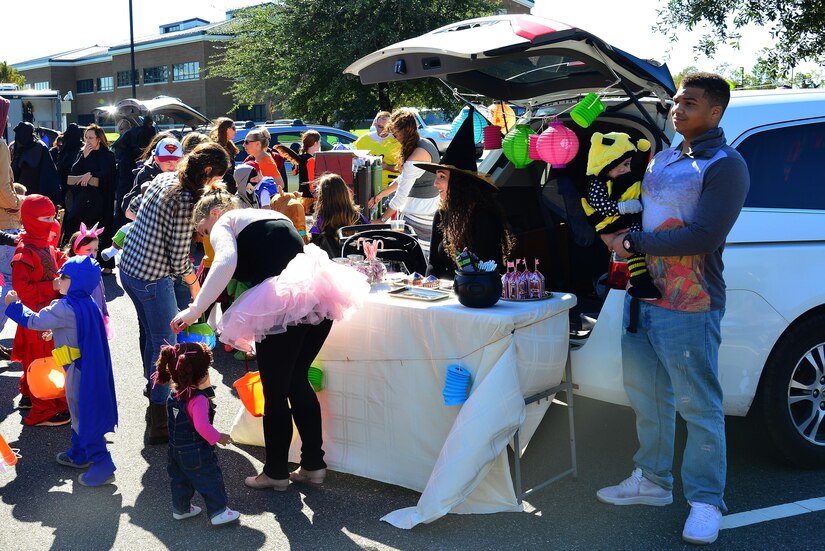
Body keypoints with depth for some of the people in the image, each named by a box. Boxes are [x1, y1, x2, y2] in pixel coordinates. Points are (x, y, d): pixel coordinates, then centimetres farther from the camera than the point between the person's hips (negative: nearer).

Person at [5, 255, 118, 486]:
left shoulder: (65, 308, -23)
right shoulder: (86, 303, 4)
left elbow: (34, 321, -14)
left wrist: (14, 305, -1)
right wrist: (54, 332, 19)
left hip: (79, 370, -9)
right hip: (92, 368, 9)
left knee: (84, 416, -1)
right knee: (80, 412, 23)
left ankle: (103, 465, 3)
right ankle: (79, 454, 38)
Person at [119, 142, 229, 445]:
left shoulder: (163, 178, 2)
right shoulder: (186, 201, -23)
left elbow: (137, 206, 19)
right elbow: (179, 261, -19)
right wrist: (195, 284, -2)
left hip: (128, 267, 9)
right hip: (153, 279, -9)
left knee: (153, 336, 25)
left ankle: (153, 393, 44)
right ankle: (159, 425, 8)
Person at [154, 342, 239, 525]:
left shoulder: (173, 397, 1)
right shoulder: (199, 400, -27)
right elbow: (202, 426, -32)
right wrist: (218, 437, -17)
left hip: (176, 450, 8)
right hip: (196, 452, -8)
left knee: (179, 479, 22)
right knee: (211, 480, 6)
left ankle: (180, 508, 36)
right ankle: (218, 512, 14)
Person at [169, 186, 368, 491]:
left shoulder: (224, 223, 7)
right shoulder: (274, 215, 29)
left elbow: (226, 262, -15)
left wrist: (194, 310, -12)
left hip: (282, 305, -7)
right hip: (320, 294, 8)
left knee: (275, 391, 9)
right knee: (297, 380, 22)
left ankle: (276, 472, 24)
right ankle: (313, 464, 28)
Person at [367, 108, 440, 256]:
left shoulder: (417, 155, -22)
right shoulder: (425, 143, 9)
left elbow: (402, 193, -20)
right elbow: (404, 178, 18)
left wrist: (382, 220, -13)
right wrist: (380, 195, 18)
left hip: (419, 215, -10)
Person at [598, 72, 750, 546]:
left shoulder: (725, 166, -9)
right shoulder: (662, 159, 16)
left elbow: (702, 237, -20)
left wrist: (632, 244, -15)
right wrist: (619, 236, 4)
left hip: (688, 308, -8)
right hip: (642, 297, 8)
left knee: (699, 407, 0)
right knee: (647, 396, 16)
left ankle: (706, 502, 12)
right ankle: (652, 480, 31)